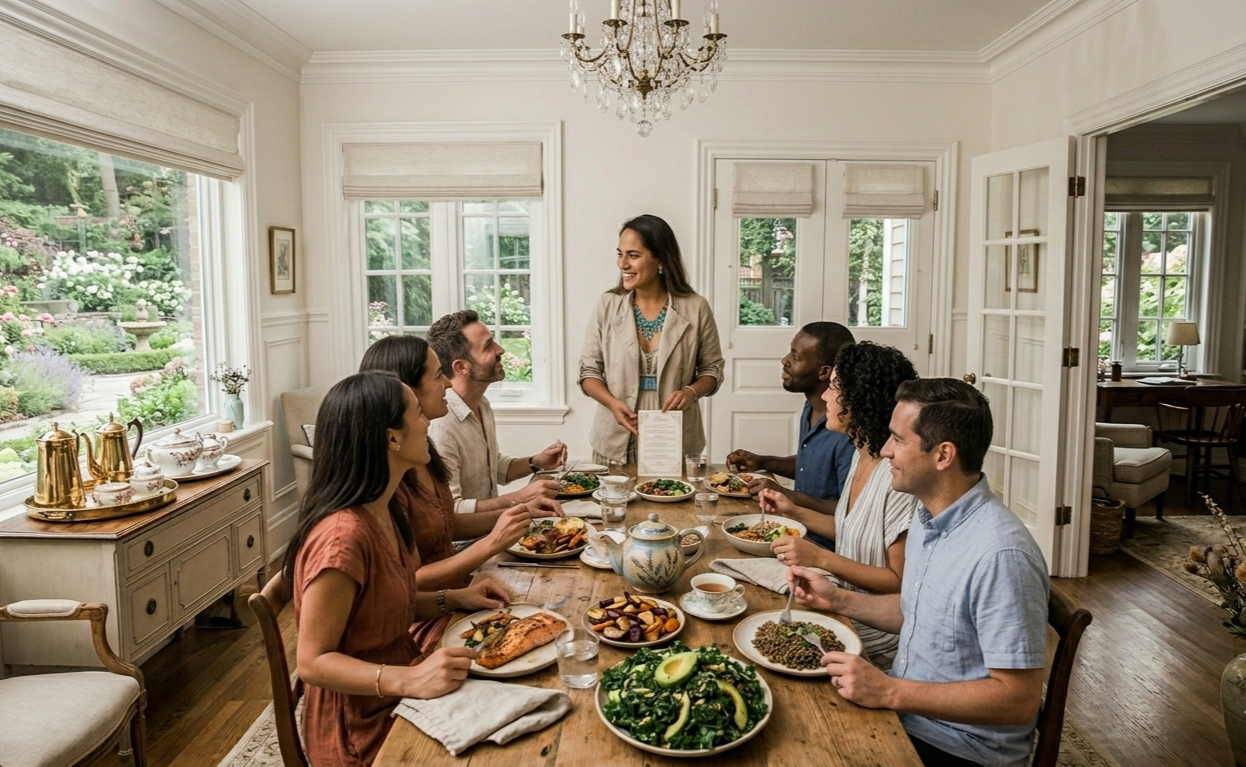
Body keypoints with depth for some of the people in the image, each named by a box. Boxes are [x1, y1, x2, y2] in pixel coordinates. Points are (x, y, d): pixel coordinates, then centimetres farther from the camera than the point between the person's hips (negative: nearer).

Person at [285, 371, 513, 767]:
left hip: (397, 701, 8)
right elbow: (313, 662, -23)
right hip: (365, 732, -8)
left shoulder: (381, 512, 2)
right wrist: (409, 680, -34)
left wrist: (453, 599, 0)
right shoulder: (343, 536, -28)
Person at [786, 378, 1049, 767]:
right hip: (902, 713, 8)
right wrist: (838, 599, 5)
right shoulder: (927, 517, 3)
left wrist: (890, 692, -26)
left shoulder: (999, 554, -27)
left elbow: (1019, 699, -25)